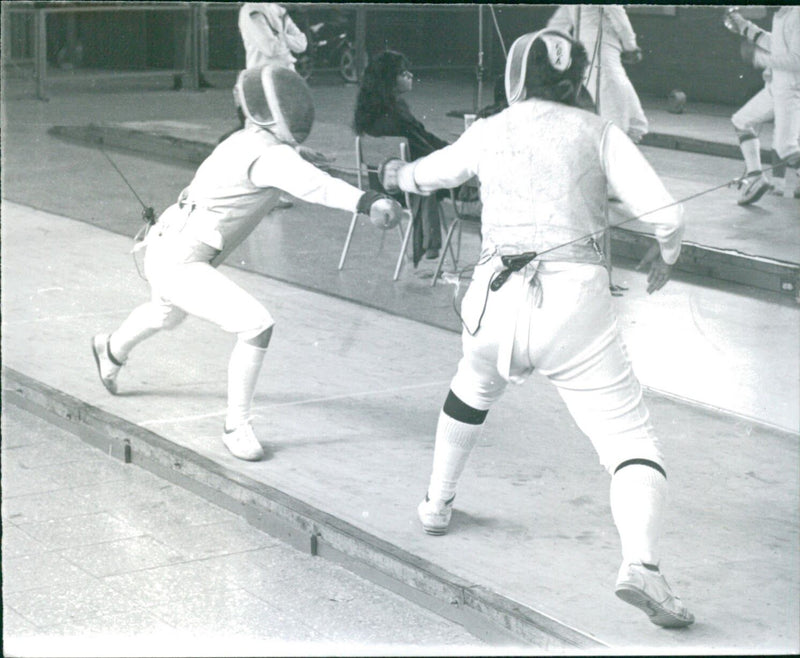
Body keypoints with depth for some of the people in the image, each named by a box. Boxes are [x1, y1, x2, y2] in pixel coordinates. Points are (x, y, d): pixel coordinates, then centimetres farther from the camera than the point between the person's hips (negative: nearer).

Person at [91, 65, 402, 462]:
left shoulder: (253, 141, 0)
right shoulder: (269, 155, -29)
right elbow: (313, 186, -48)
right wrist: (368, 202, -62)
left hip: (170, 251, 10)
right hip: (177, 264, -10)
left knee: (167, 315, 39)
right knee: (256, 326, -21)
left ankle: (111, 349, 69)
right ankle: (236, 427, -6)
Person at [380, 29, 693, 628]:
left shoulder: (487, 134, 13)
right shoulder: (599, 133, 6)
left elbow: (426, 175, 33)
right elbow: (666, 214, -4)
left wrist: (396, 175, 57)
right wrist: (664, 254, 19)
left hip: (498, 299, 3)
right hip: (574, 302, -3)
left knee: (475, 389, 36)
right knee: (632, 440, -2)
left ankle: (438, 504, 49)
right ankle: (641, 566, -27)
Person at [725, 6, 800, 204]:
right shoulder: (782, 13, 7)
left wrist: (761, 58, -20)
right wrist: (746, 28, 20)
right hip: (776, 85, 10)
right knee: (742, 121, 18)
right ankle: (755, 177, 18)